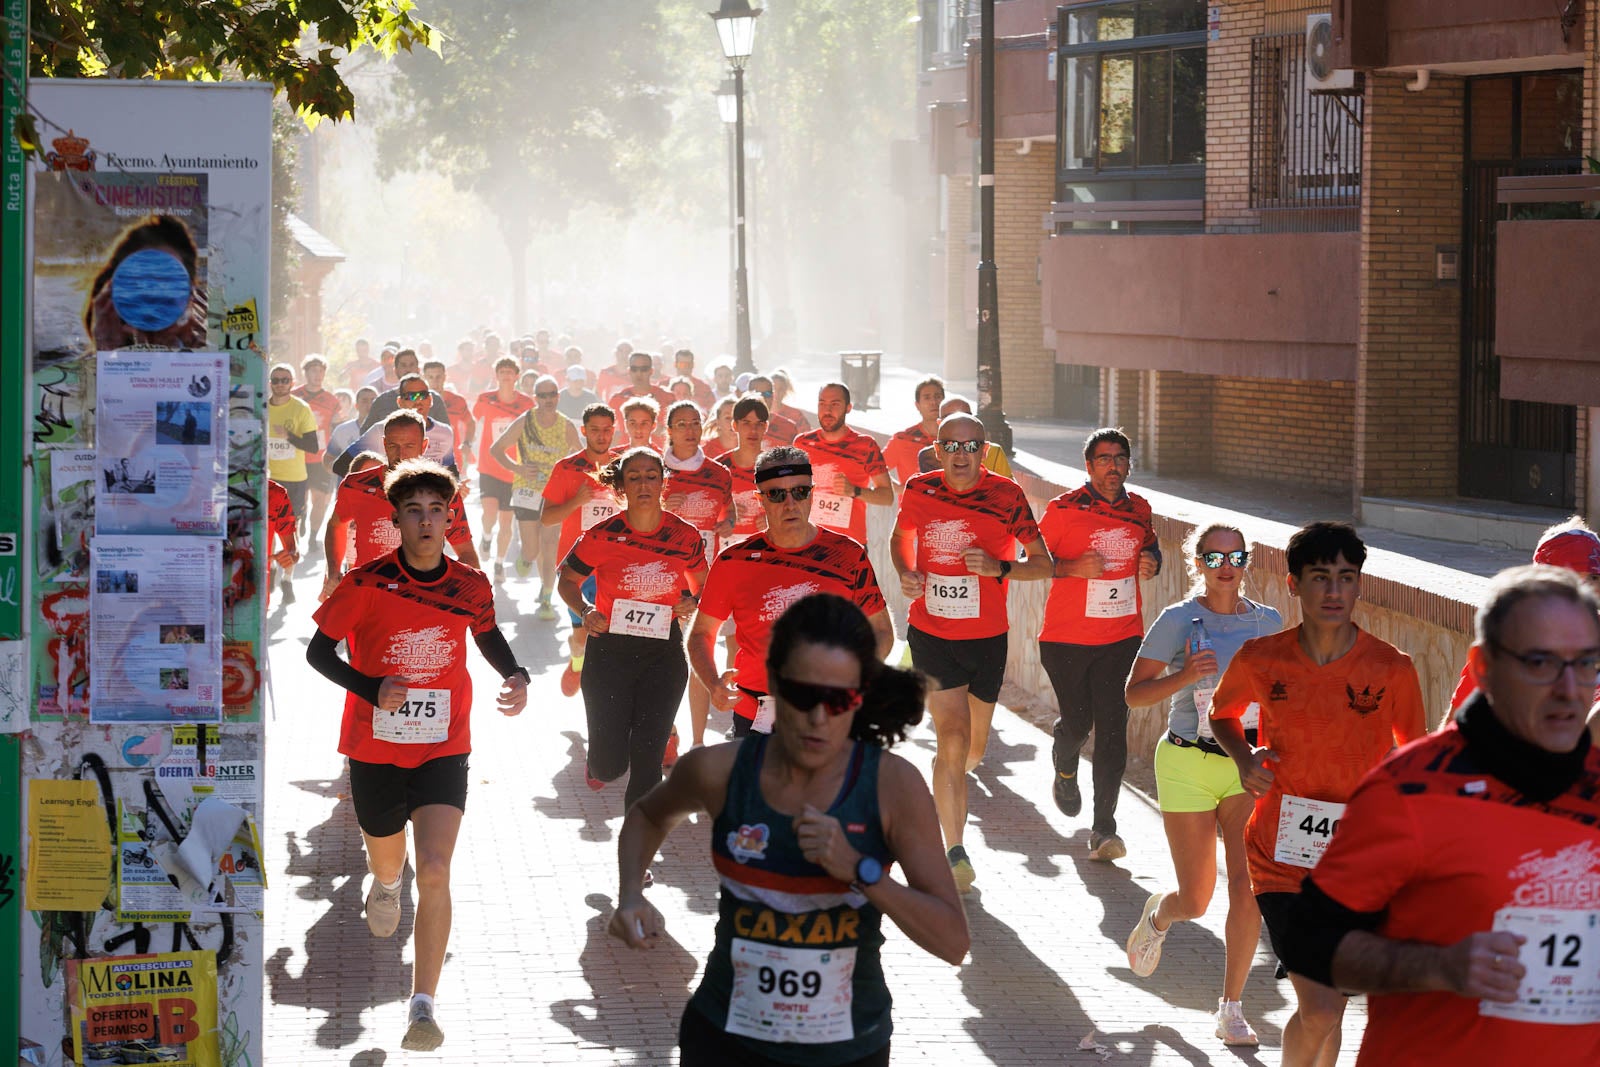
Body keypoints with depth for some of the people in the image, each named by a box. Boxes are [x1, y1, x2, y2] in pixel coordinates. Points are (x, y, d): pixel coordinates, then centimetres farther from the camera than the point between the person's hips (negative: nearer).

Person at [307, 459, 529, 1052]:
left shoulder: (470, 587, -4)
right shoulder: (367, 585, -12)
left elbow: (488, 636, 17)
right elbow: (319, 651, -5)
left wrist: (516, 679, -3)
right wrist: (371, 689, -21)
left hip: (443, 750, 0)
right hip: (375, 749, 0)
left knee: (434, 870, -17)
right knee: (388, 862, 20)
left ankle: (423, 1006, -14)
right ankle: (385, 885, 61)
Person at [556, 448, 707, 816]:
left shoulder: (685, 536, -4)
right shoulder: (602, 536, -10)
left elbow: (701, 586, 14)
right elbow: (567, 580, 5)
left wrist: (692, 603, -8)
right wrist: (585, 611, -13)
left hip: (663, 652, 1)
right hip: (610, 651, -1)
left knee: (648, 757, -2)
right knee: (610, 764, -1)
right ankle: (598, 766, 38)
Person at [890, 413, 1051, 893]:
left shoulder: (1006, 495, -9)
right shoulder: (919, 491, -4)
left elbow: (1044, 564, -4)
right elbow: (900, 537, 17)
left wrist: (999, 568, -22)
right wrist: (906, 574, -4)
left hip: (987, 638, 1)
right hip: (931, 633, -1)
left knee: (972, 749, 14)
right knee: (953, 735, -16)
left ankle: (945, 780, 52)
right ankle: (956, 853, -12)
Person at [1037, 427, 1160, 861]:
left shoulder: (1138, 508, 6)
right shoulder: (1064, 509, -7)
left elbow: (1150, 546, 24)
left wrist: (1151, 563, 1)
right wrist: (1073, 567, -18)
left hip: (1123, 637, 2)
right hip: (1068, 638, -2)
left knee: (1112, 731, -6)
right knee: (1077, 721, 4)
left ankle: (1104, 829, -3)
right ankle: (1065, 771, 42)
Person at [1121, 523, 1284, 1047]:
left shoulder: (1269, 622, 5)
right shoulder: (1177, 621, -5)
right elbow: (1135, 693, -4)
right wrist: (1185, 675, -20)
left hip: (1248, 766, 2)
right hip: (1187, 764, -2)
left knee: (1248, 886, -13)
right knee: (1196, 900, 0)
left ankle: (1231, 1009, 1)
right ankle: (1157, 916, 40)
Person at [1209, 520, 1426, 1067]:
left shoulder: (1392, 669, -7)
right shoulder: (1260, 660, -6)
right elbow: (1223, 711, 17)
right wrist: (1243, 757, -4)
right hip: (1282, 857, -1)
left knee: (1325, 1009, 12)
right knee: (1321, 1011, -13)